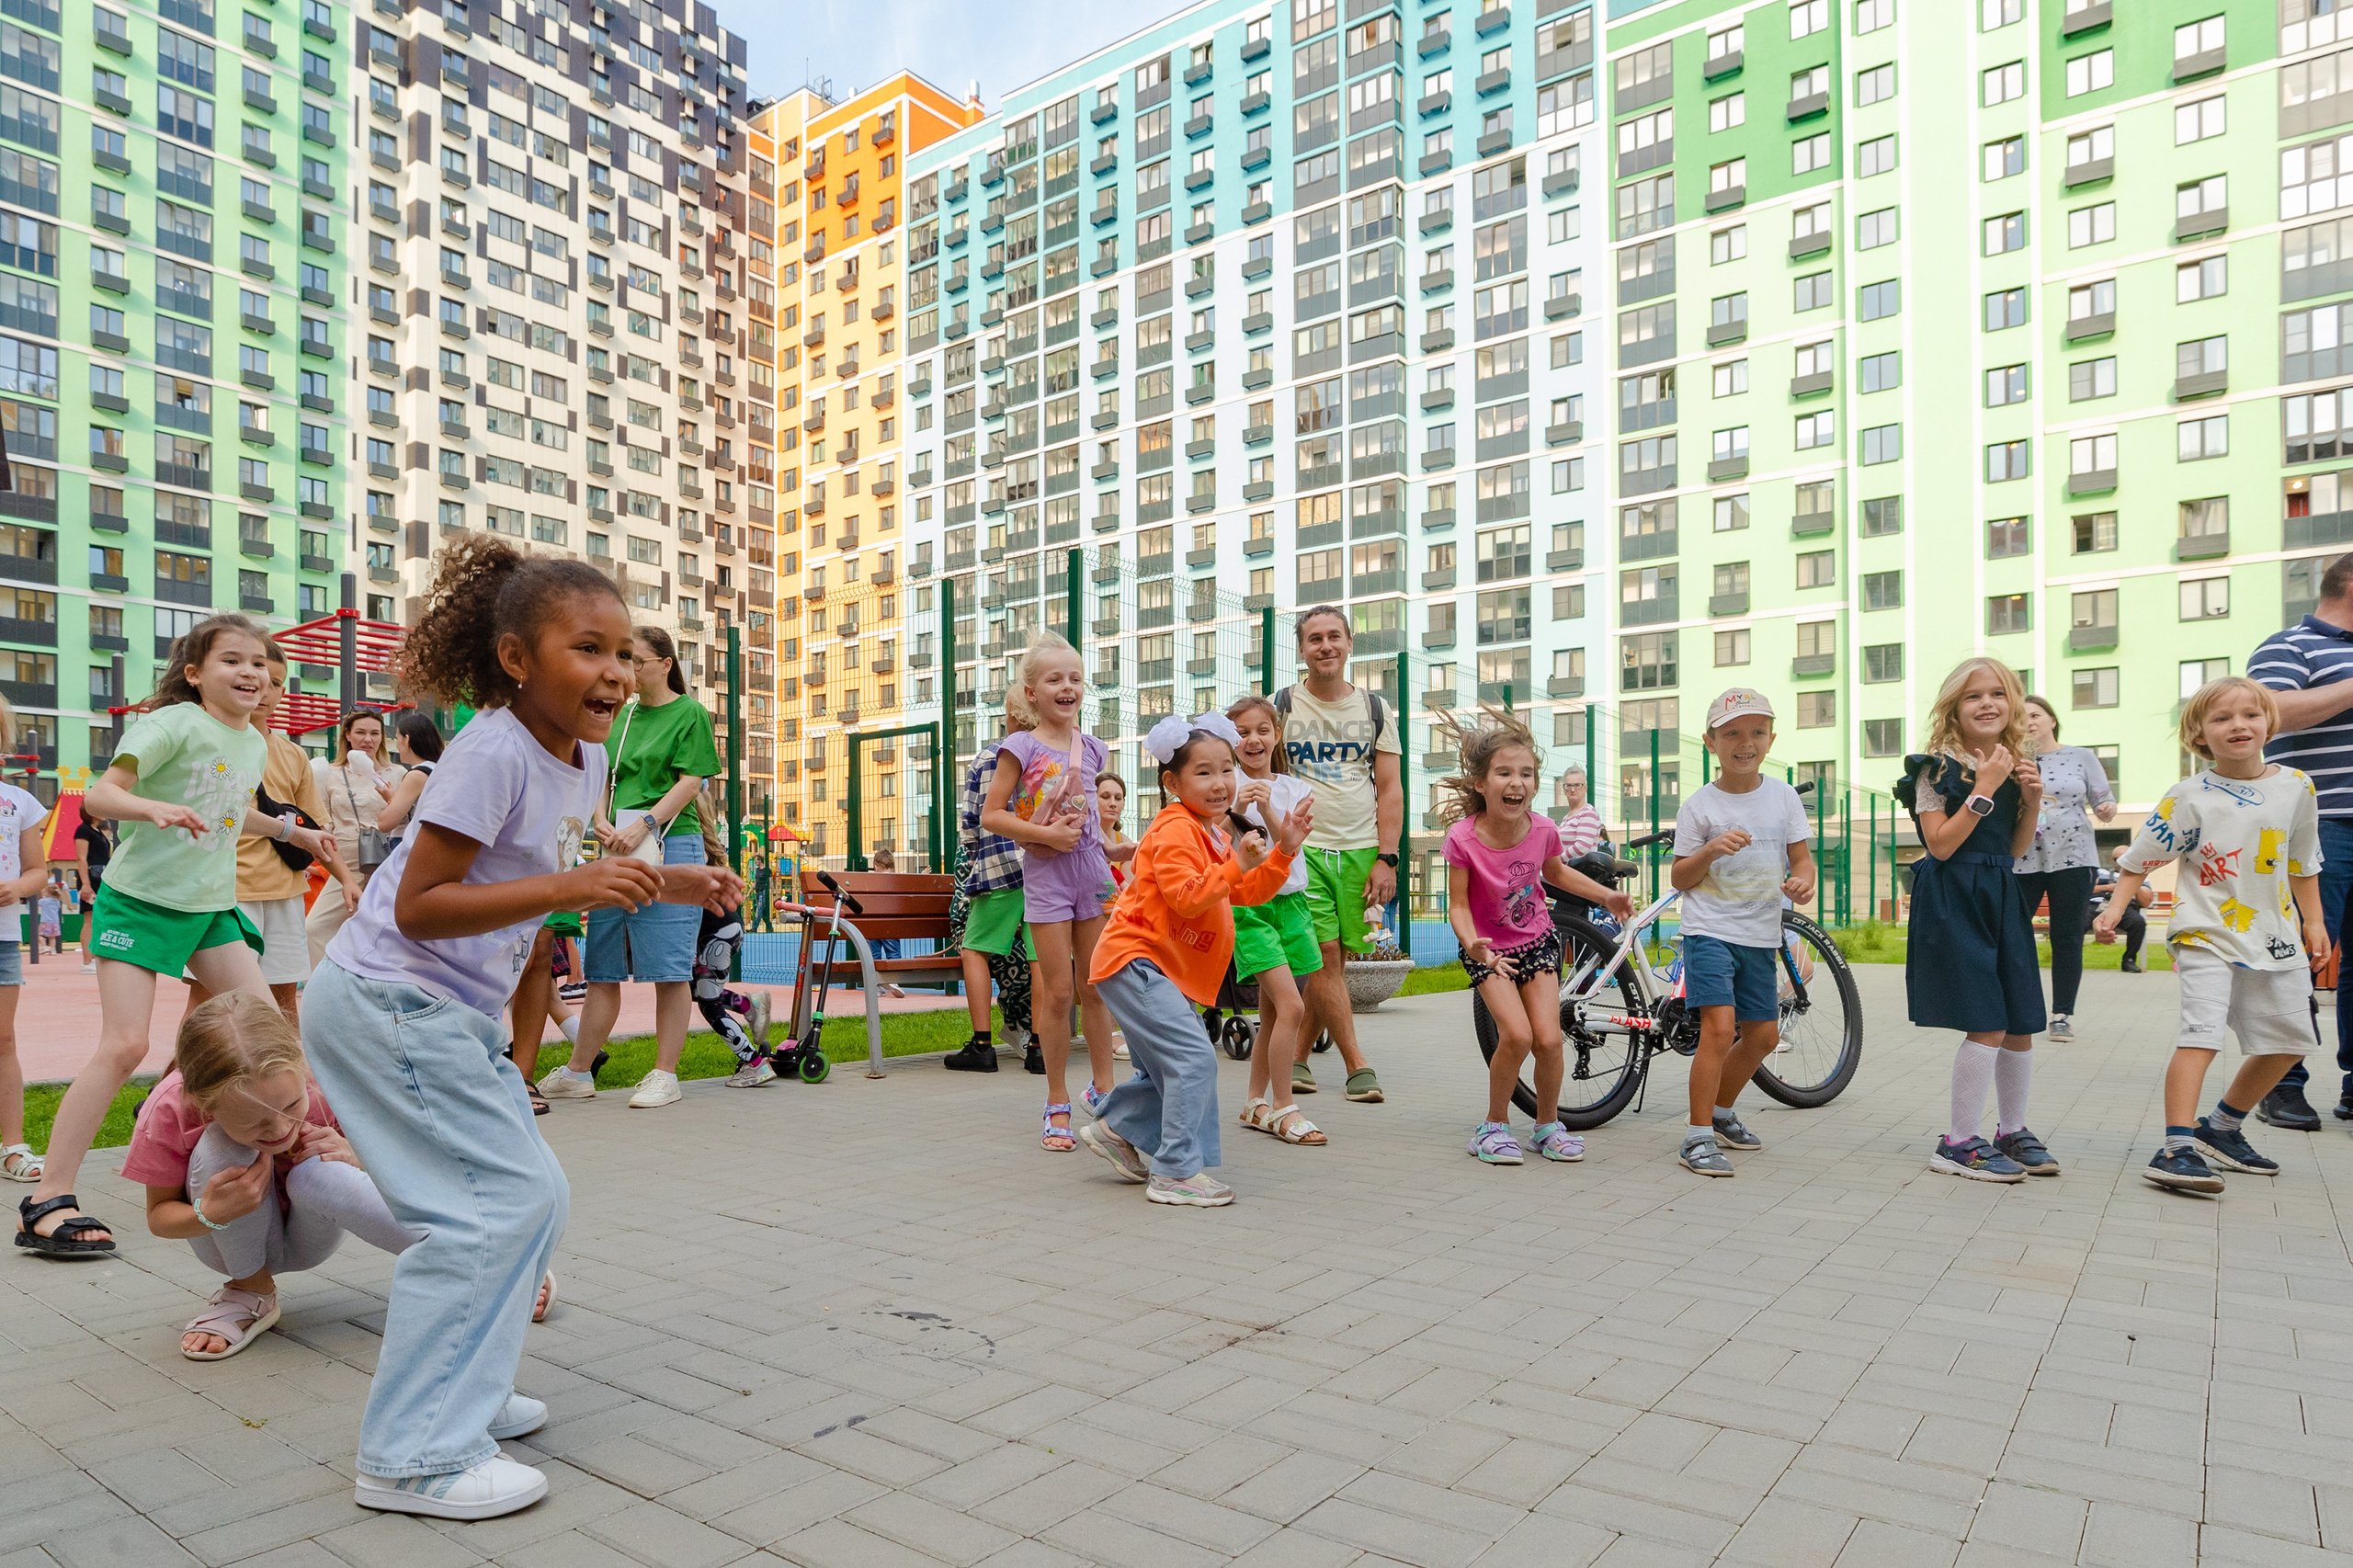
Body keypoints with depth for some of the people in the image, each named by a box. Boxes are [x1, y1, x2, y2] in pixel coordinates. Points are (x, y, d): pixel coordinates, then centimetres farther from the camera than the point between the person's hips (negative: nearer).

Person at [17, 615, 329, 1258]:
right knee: (124, 1043, -14)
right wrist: (156, 806, -41)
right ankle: (48, 1201, -5)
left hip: (213, 908, 7)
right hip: (140, 900, -7)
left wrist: (291, 830, 39)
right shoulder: (175, 723, -13)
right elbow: (99, 794, -22)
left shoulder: (255, 743, 9)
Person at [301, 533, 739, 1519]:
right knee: (497, 1205, -10)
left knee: (534, 1199, 11)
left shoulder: (586, 758, 4)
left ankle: (459, 1394, 27)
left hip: (457, 1014, 9)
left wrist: (668, 885, 6)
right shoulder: (492, 751, -23)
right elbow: (419, 907, -26)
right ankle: (416, 1458, 1)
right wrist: (570, 888, -34)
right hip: (386, 1003, -9)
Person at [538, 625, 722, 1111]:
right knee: (602, 968, 9)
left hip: (671, 845, -6)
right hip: (618, 850, 6)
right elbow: (604, 781, 17)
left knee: (669, 968, -4)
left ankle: (664, 1075, 4)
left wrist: (644, 825, -18)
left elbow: (690, 783, -8)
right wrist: (603, 822, -2)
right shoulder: (622, 716, 17)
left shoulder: (691, 714, 0)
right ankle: (578, 1072, 17)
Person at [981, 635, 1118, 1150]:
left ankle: (1102, 1088, 25)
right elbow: (991, 814, -10)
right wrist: (1046, 833, -18)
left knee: (1096, 986, 11)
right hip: (1046, 874, -4)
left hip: (1091, 869, 5)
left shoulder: (1090, 748, 8)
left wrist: (1106, 843, 12)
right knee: (1058, 990, -3)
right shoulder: (1022, 747, -7)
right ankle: (1057, 1105, 10)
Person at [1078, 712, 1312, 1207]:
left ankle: (1116, 1128, 40)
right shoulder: (1176, 829, -18)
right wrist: (1236, 864, -30)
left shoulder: (1219, 832, 14)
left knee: (1168, 1067, 21)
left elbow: (1248, 893, 13)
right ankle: (1176, 1173, -8)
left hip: (1160, 967, 11)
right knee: (1193, 1058, -16)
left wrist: (1283, 850, 3)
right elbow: (1185, 898, -27)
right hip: (1136, 960, -11)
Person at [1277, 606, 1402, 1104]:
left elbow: (1390, 790, 8)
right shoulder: (1281, 706, 5)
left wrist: (1386, 858, -1)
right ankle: (1357, 1064, -1)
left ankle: (1297, 1057, 14)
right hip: (1301, 847, -2)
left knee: (1335, 959, 2)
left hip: (1360, 850, 2)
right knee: (1323, 955, -9)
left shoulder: (1374, 709, 11)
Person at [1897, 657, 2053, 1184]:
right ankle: (1958, 1143, 1)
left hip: (2002, 897, 7)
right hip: (1952, 899, -7)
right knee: (1989, 1026, -11)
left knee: (2022, 1024, 10)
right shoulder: (1938, 766, -8)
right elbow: (1941, 844, -17)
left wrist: (2031, 801, 0)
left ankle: (2013, 1132, 28)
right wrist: (1985, 788, -17)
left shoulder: (2013, 766, 11)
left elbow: (2014, 850, 15)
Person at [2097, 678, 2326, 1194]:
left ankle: (2222, 1128, 30)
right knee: (2201, 1031, -19)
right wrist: (2115, 909, -19)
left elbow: (2302, 862, 15)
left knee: (2289, 1040, 13)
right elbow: (2139, 859, -8)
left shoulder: (2297, 787, 4)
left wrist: (2313, 920, 14)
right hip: (2206, 937, -6)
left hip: (2275, 938, 6)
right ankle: (2177, 1148, -21)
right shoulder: (2190, 798, -10)